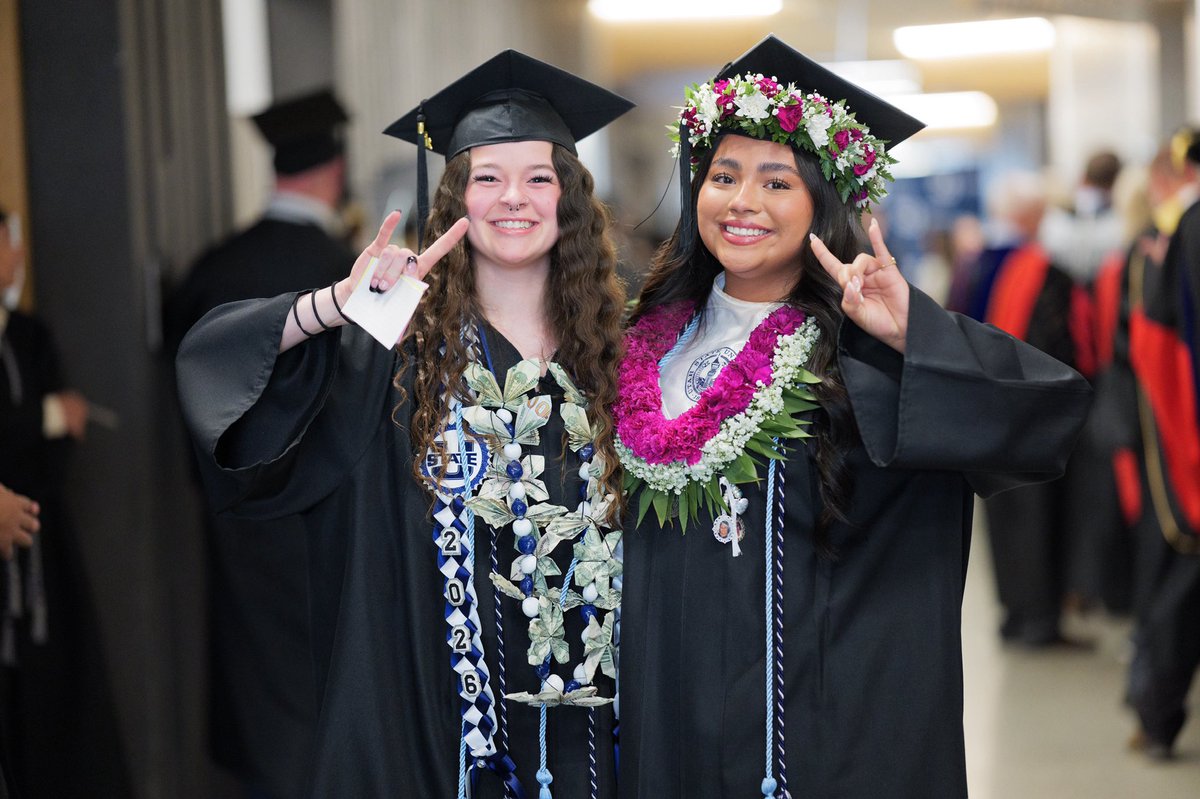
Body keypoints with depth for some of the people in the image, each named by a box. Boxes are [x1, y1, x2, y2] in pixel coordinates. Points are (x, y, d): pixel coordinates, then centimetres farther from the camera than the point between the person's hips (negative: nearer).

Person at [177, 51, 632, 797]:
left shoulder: (615, 348, 4)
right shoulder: (399, 348, -3)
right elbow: (209, 357, -13)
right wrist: (340, 306, -27)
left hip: (583, 705, 2)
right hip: (432, 702, -2)